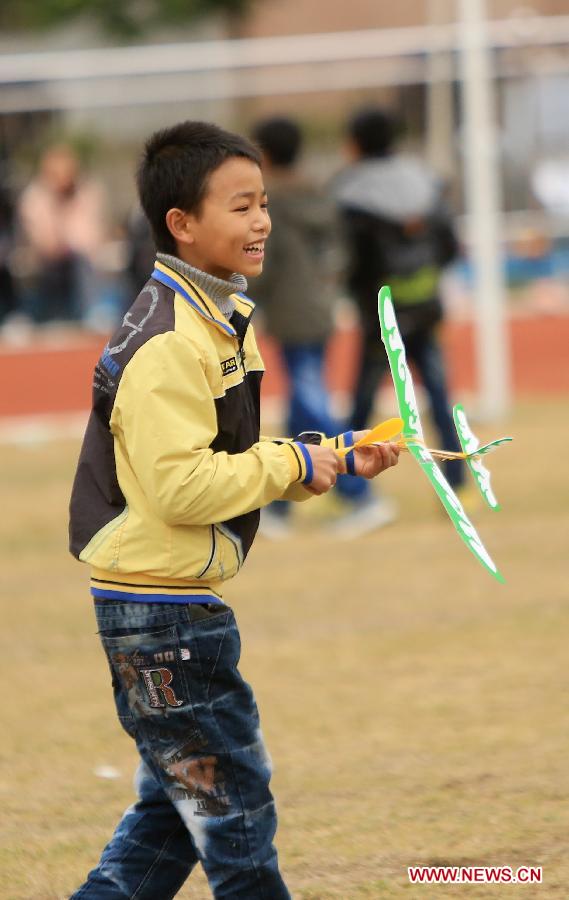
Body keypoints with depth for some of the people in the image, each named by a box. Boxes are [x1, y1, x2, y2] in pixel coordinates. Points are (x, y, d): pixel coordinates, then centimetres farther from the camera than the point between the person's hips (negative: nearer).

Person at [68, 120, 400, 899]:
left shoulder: (220, 323, 13)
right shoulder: (170, 344, -21)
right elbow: (180, 486, -27)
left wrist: (331, 458, 9)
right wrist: (292, 466, -18)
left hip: (169, 606, 10)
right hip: (162, 610, -10)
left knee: (177, 806, 17)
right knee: (233, 802, -1)